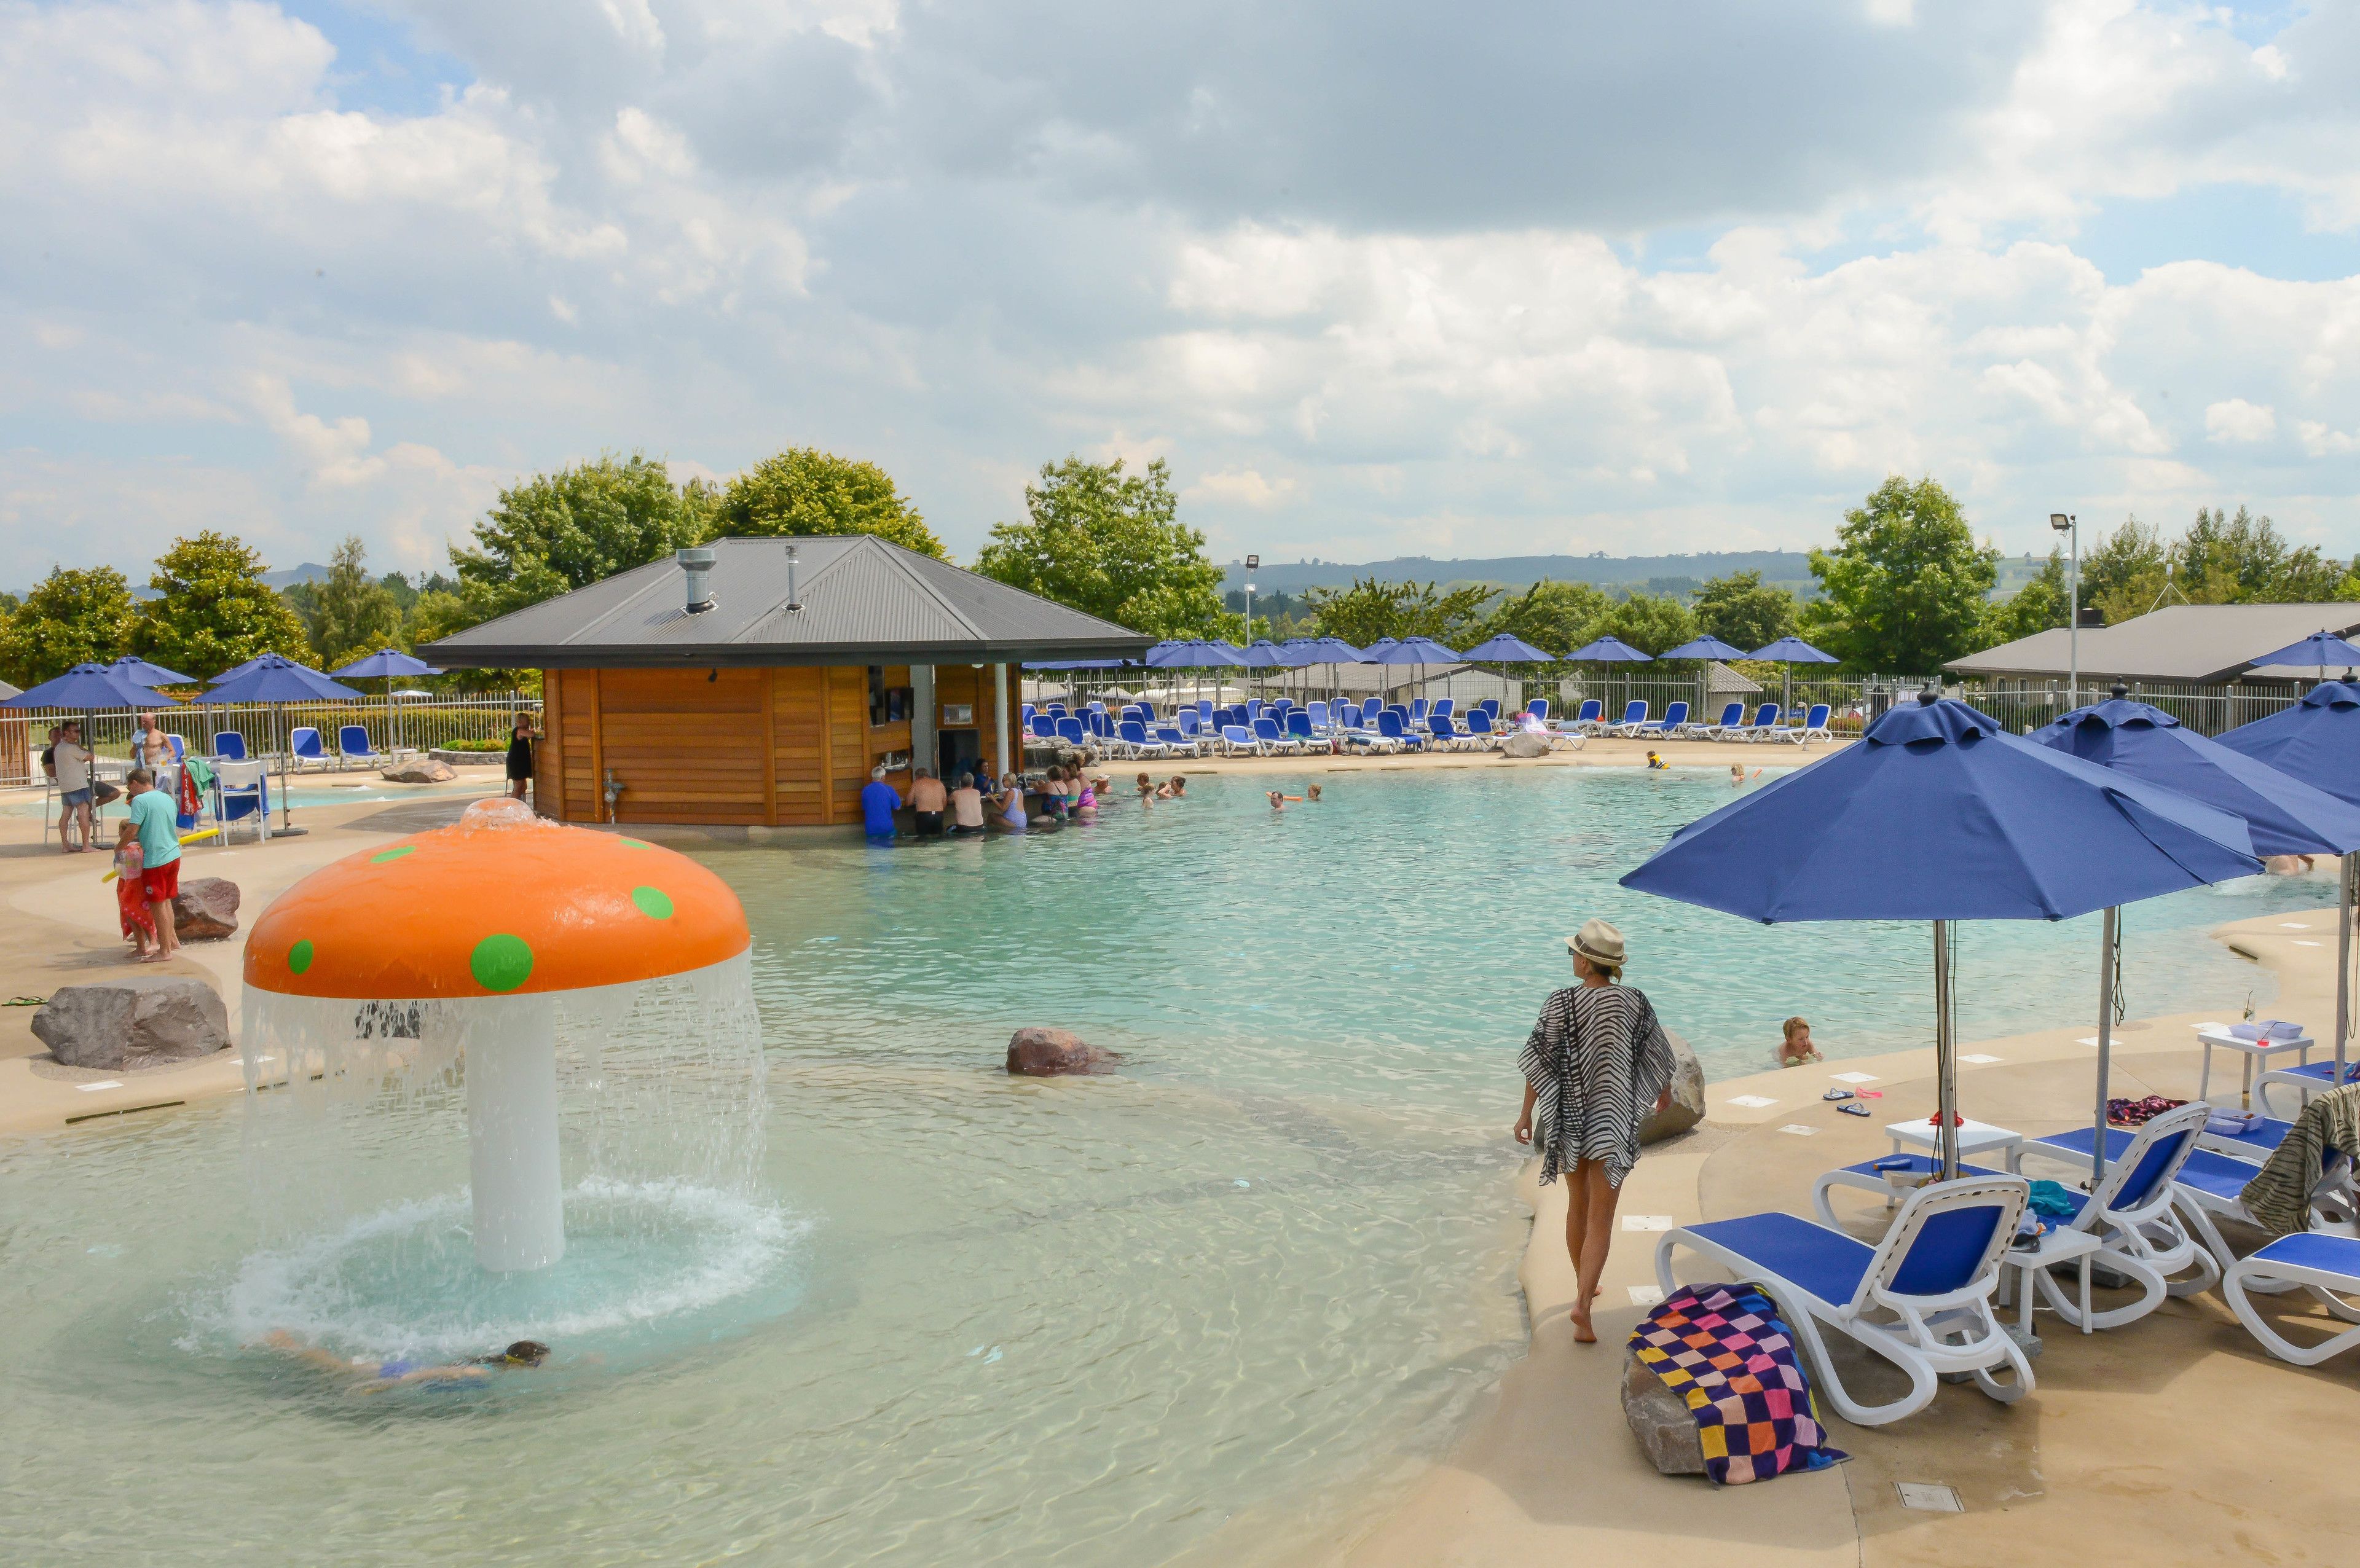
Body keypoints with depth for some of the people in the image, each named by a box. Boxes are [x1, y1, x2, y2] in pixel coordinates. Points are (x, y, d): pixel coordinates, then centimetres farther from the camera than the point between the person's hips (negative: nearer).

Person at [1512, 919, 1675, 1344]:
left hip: (1569, 1118, 1)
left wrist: (1527, 1114, 3)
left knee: (1577, 1205, 21)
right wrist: (1665, 1090, 28)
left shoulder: (1560, 1002, -10)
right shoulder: (1636, 1002, -5)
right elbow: (1657, 1054, 7)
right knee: (1600, 1218, 0)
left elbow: (1540, 1062, -8)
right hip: (1614, 1121, -1)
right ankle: (1583, 1303, -15)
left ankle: (1583, 1286, 38)